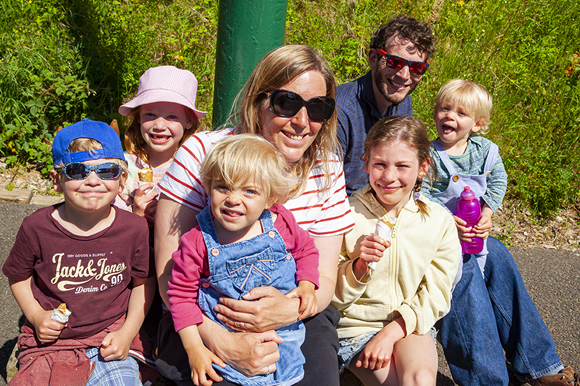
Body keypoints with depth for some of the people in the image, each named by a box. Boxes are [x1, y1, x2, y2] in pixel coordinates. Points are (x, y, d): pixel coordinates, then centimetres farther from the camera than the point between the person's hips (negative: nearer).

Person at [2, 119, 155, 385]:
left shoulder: (134, 228, -7)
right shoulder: (37, 228, -9)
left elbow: (144, 281, 5)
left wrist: (128, 332, -2)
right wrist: (36, 316, -6)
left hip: (110, 341, 0)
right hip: (51, 341, 0)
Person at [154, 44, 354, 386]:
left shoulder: (326, 171, -5)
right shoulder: (202, 154, -13)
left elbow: (324, 278, -3)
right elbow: (170, 272, -14)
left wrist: (291, 309, -26)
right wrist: (221, 342, -28)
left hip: (295, 317, 2)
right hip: (202, 322, -2)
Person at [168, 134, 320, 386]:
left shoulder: (280, 225, -8)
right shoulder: (198, 243, -15)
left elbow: (306, 250, 11)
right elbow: (181, 293, -7)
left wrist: (306, 286, -6)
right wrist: (195, 349, -11)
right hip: (223, 340, -2)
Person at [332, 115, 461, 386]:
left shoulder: (440, 222, 0)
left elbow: (435, 296, 0)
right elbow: (333, 297, -4)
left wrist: (391, 332, -13)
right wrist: (359, 266, -24)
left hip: (409, 325, 2)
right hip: (355, 326, -2)